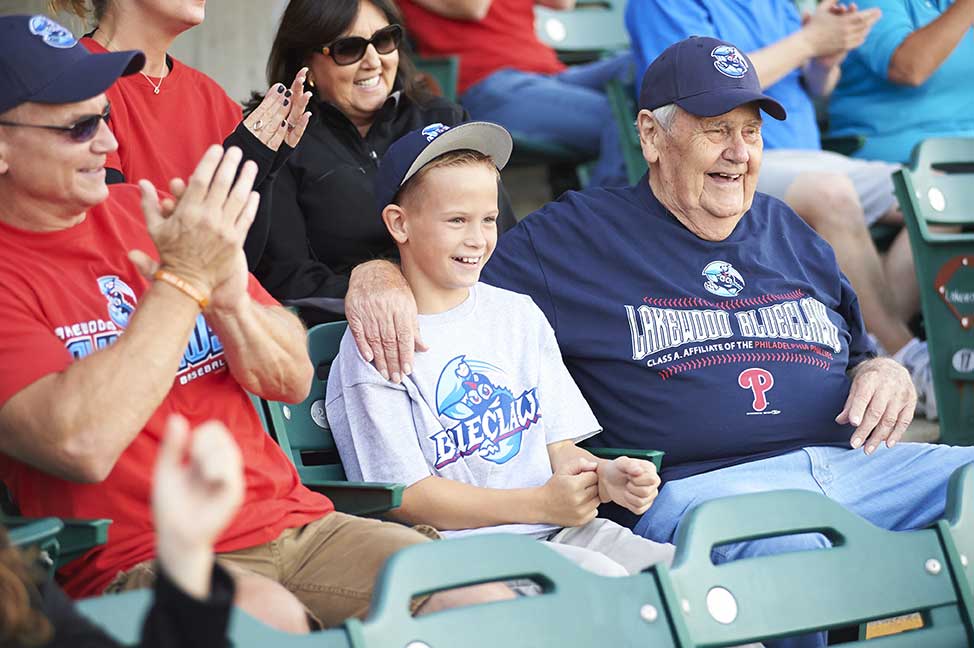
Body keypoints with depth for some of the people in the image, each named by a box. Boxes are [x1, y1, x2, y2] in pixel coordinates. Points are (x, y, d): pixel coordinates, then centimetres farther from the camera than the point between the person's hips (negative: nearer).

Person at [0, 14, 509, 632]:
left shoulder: (140, 210, 12)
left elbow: (294, 382, 13)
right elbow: (81, 444, -22)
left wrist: (228, 298, -9)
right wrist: (184, 280, -17)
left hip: (293, 519, 6)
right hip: (137, 560, -5)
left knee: (481, 596, -17)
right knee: (266, 616, -37)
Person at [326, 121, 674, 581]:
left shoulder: (519, 315, 19)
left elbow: (558, 446, 17)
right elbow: (406, 497, -9)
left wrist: (605, 477, -7)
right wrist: (540, 504, -14)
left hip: (558, 531, 6)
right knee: (601, 577, -30)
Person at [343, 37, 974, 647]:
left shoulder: (787, 230, 27)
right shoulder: (577, 237, 12)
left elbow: (860, 354, 33)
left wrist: (885, 373, 10)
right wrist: (382, 275, -9)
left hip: (850, 459, 5)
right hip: (696, 483, -5)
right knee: (785, 538, -40)